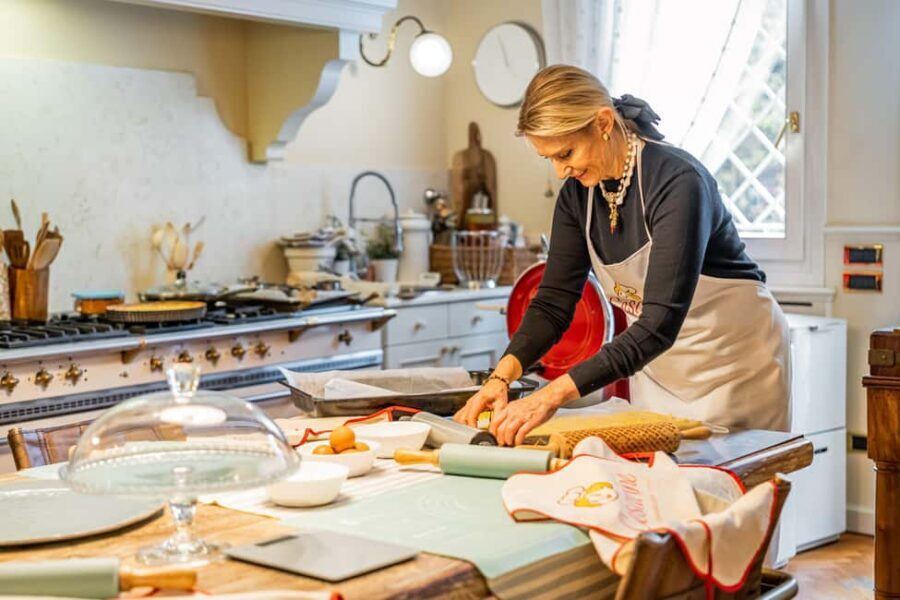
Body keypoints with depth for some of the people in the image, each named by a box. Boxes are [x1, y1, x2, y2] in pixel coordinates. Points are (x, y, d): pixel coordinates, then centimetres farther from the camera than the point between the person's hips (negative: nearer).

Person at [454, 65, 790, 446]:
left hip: (734, 356, -6)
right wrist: (502, 375, -24)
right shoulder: (577, 193, -7)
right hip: (656, 361, 6)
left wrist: (555, 393, -42)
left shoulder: (678, 182, -28)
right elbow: (554, 302, -7)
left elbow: (660, 323, -35)